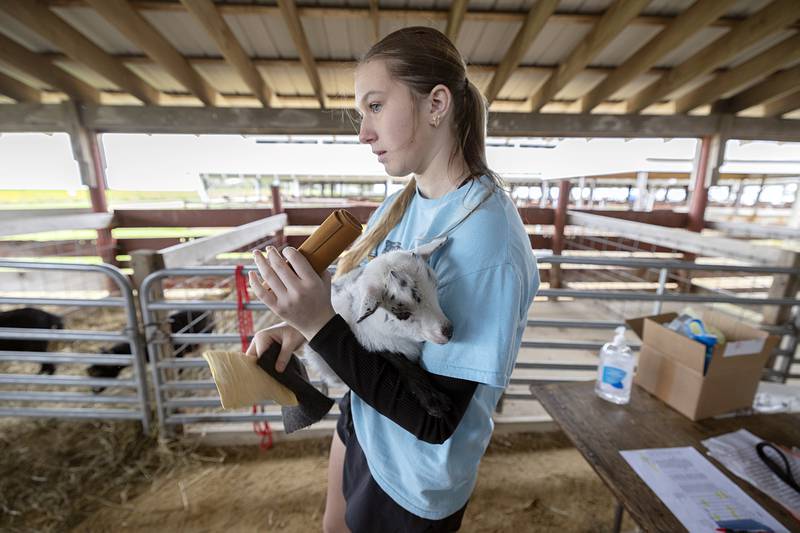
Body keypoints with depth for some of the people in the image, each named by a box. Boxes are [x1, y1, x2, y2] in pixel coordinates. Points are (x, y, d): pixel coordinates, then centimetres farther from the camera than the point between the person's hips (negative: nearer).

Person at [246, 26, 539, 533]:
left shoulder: (486, 237, -32)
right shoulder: (400, 203, -7)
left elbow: (436, 421, -27)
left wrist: (322, 324, -34)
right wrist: (300, 325, -14)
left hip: (415, 478, -6)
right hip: (362, 420, 6)